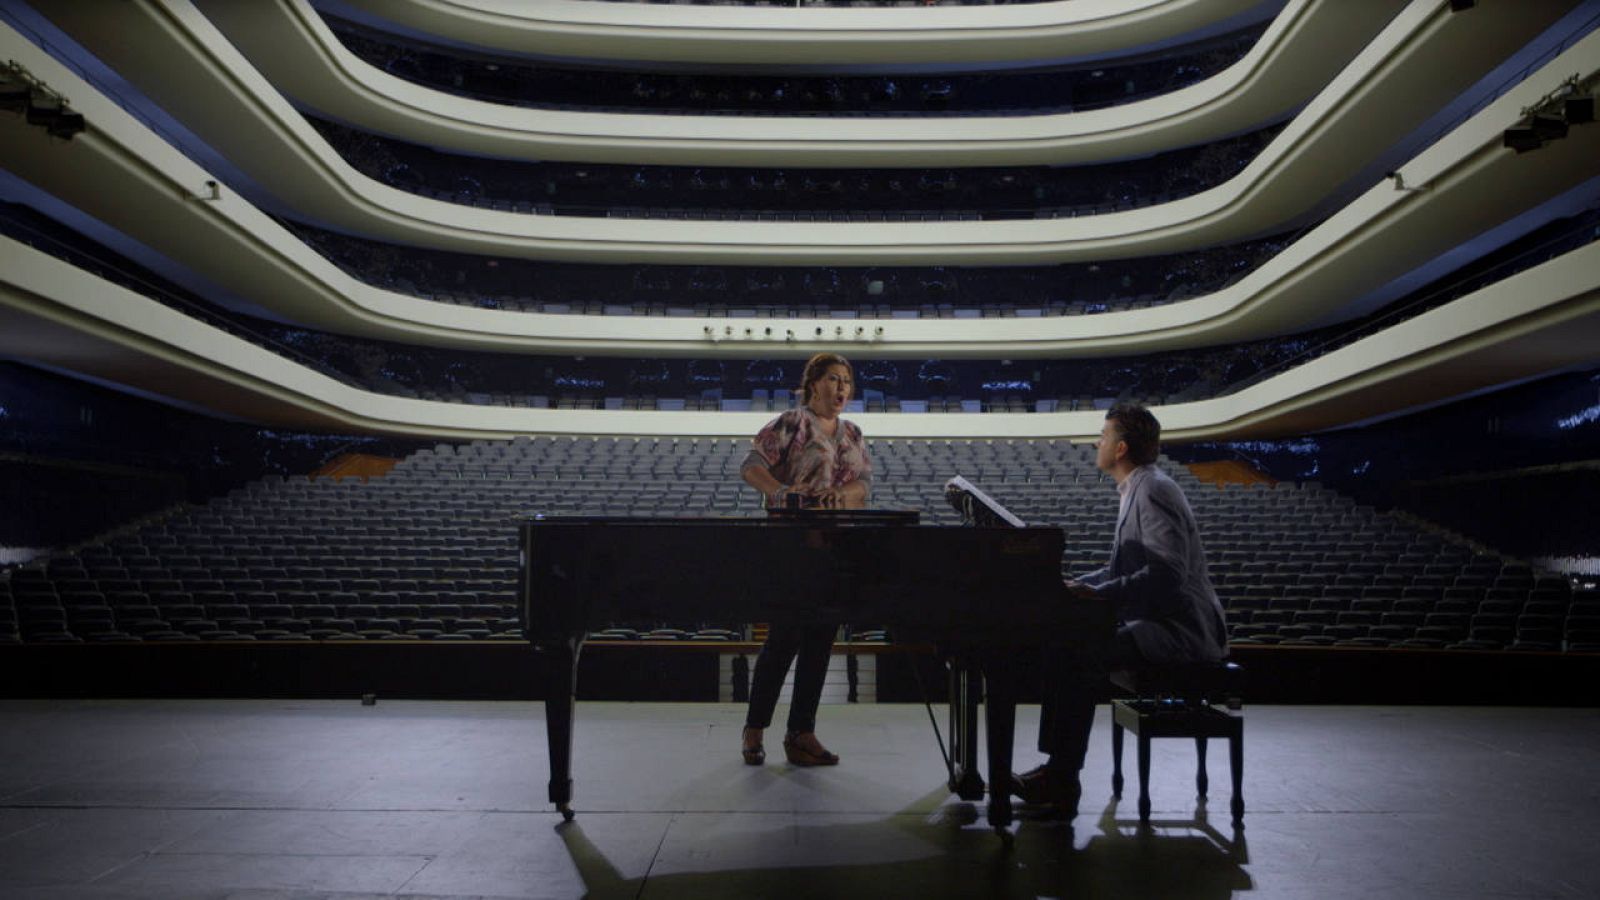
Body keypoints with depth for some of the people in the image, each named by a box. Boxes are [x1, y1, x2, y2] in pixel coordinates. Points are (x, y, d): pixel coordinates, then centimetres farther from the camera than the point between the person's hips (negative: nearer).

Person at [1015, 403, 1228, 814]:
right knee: (1061, 646, 1)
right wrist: (1075, 585, 9)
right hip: (1161, 623, 10)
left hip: (1181, 630, -10)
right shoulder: (1138, 489, 16)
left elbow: (1166, 574, -26)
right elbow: (1125, 568, 21)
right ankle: (1057, 772, 2)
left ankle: (1063, 781, -11)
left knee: (1078, 659, -21)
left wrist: (1098, 592, -26)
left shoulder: (1154, 491, -16)